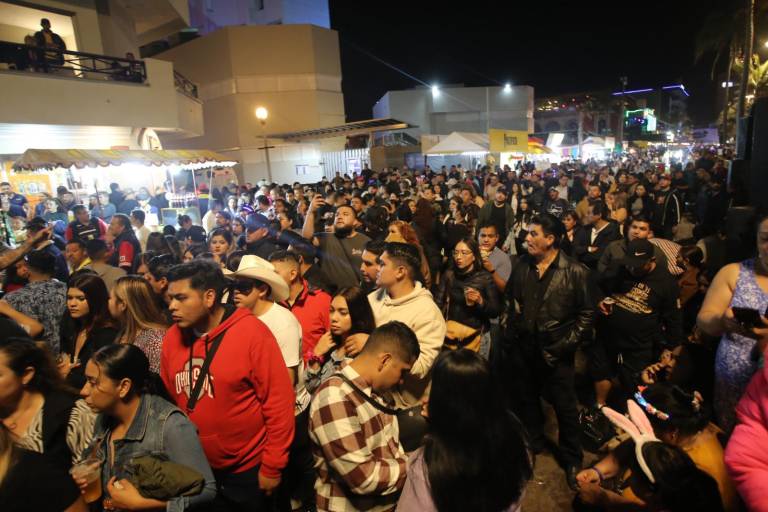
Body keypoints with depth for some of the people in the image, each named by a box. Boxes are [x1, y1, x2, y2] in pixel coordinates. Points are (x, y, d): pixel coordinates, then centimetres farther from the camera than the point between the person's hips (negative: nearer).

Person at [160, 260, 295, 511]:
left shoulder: (251, 332, -20)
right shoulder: (172, 338, -5)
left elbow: (279, 402, -18)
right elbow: (169, 400, 6)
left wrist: (272, 467, -14)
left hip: (248, 469, -4)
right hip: (195, 470, 5)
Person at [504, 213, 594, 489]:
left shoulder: (575, 272, -13)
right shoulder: (522, 265, 0)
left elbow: (586, 314, -9)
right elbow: (510, 298, 12)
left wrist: (564, 346, -13)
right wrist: (512, 334, 5)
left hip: (555, 351, -4)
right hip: (523, 347, 4)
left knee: (565, 405, 11)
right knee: (525, 398, 20)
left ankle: (572, 458, 34)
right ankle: (532, 443, 45)